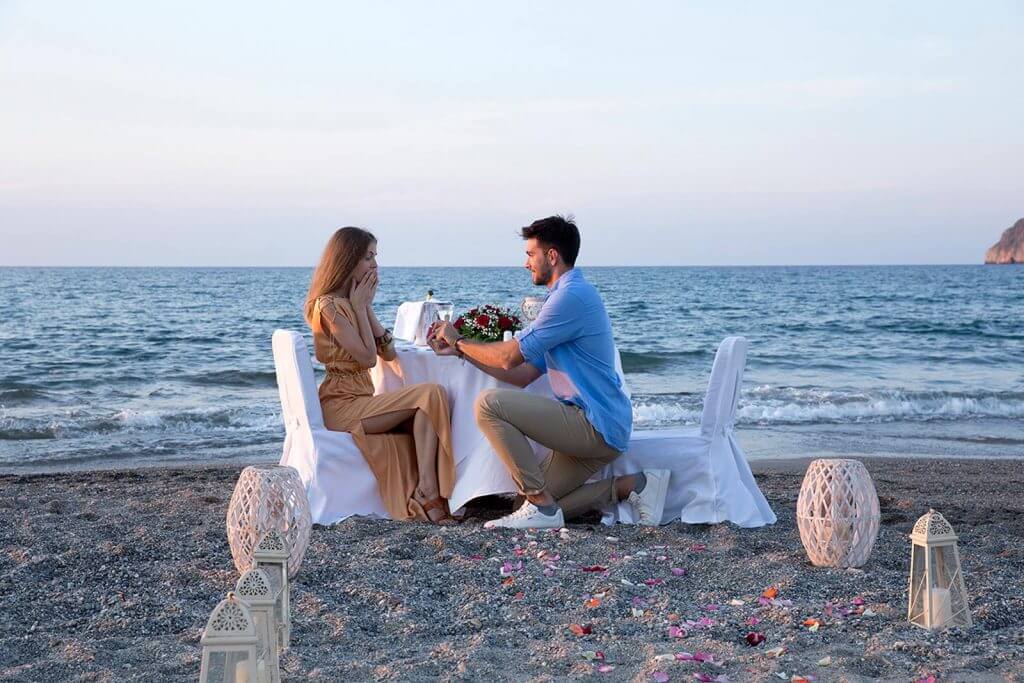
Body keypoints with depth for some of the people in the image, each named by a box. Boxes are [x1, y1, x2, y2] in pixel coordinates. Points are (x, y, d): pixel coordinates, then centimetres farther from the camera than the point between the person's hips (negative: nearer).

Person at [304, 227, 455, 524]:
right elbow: (367, 357, -13)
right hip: (341, 405, -8)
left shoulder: (350, 303, 19)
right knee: (430, 394, -22)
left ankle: (425, 494, -26)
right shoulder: (329, 305, -10)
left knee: (422, 415, -16)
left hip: (359, 401, 8)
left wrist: (367, 307, 7)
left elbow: (389, 353, 13)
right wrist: (360, 308, -5)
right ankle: (428, 491, -24)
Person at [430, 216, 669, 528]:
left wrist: (460, 341, 2)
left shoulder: (572, 296, -14)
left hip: (595, 425, -11)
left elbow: (510, 356, -15)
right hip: (594, 427, 11)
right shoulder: (567, 295, 21)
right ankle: (635, 485, 10)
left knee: (489, 404, -17)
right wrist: (461, 351, 16)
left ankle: (540, 506, -14)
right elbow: (523, 375, 18)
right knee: (543, 502, 12)